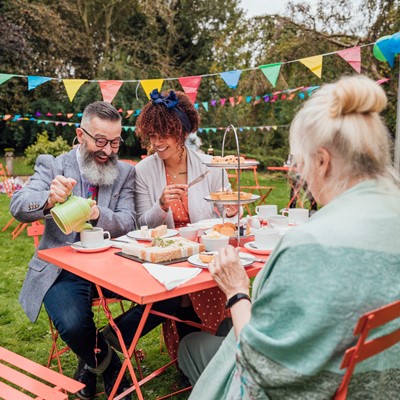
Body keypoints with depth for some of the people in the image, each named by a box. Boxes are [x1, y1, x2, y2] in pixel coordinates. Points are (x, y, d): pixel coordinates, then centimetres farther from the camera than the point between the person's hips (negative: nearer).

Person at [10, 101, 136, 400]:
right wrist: (49, 199, -37)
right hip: (63, 269, -2)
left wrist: (97, 214, -29)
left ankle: (97, 352, 5)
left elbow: (128, 223, -6)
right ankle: (109, 366, 7)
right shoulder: (52, 165, 0)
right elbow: (18, 207, -13)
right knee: (73, 324, -29)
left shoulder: (126, 172, 5)